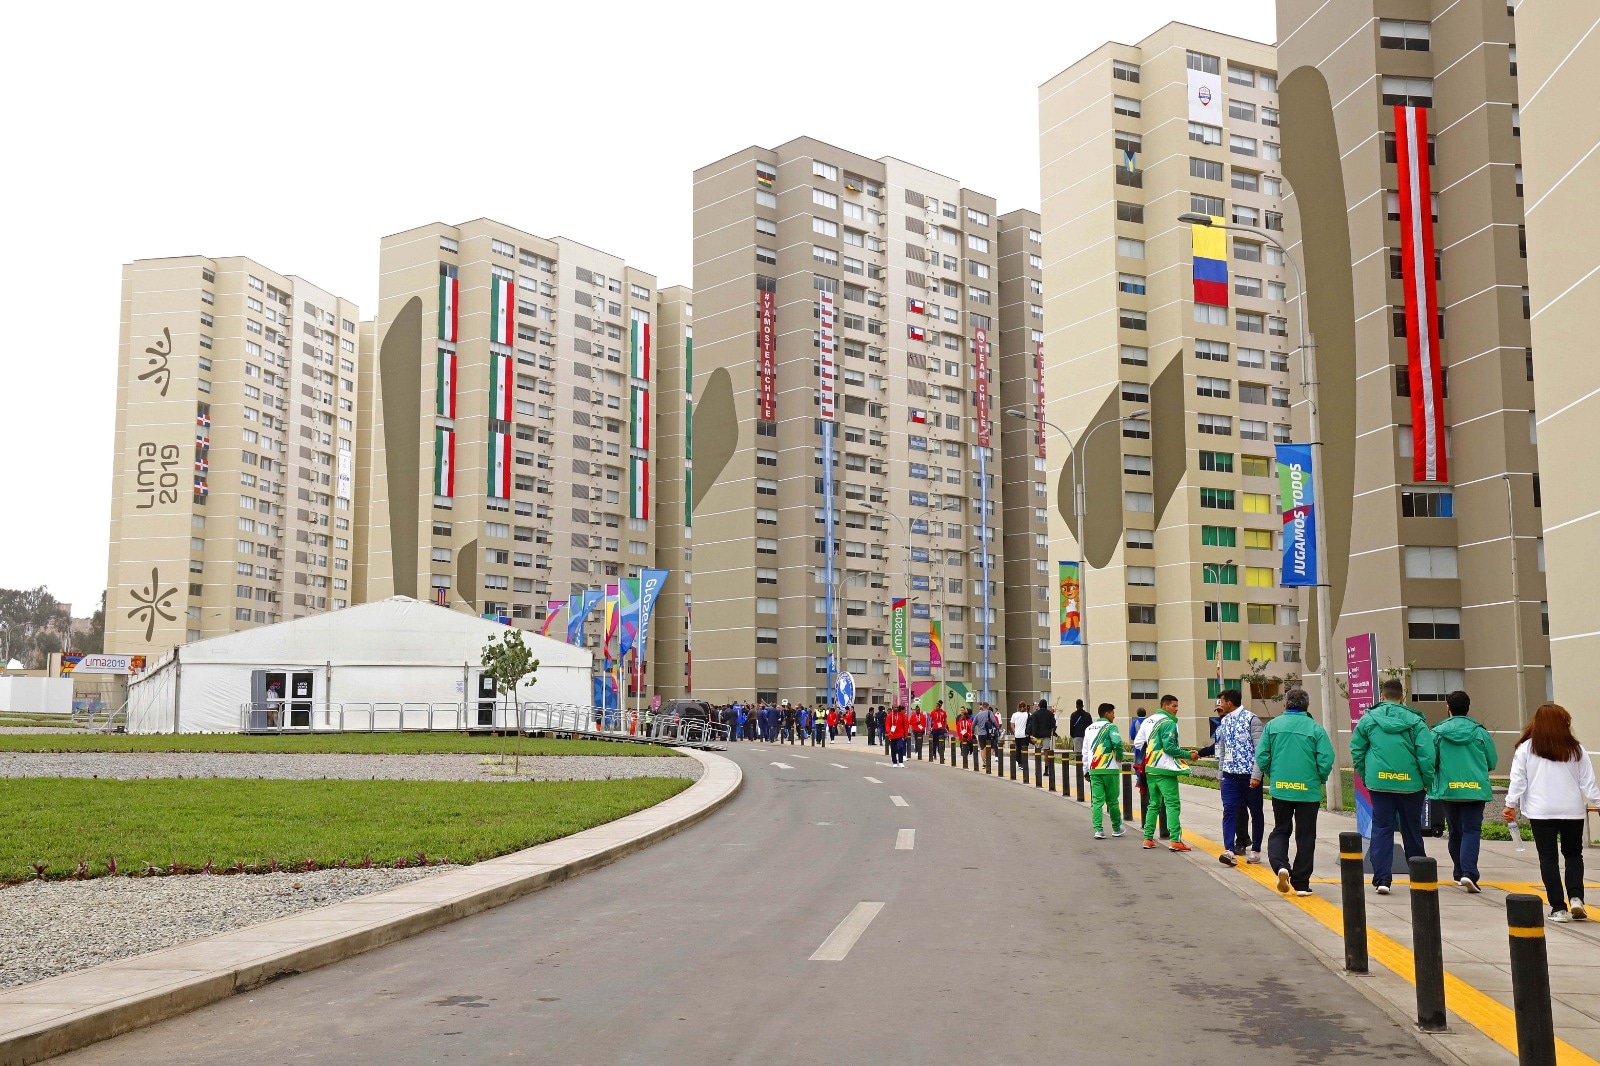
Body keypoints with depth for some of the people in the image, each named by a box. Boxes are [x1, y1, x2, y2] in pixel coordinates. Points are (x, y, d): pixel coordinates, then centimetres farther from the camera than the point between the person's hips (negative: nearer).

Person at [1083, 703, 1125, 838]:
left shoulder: (1089, 728, 14)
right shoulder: (1110, 727, -5)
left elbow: (1085, 751, 15)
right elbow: (1117, 742, -23)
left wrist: (1086, 770, 19)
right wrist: (1119, 757, -6)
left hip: (1094, 770, 4)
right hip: (1110, 769, -4)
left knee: (1096, 801, 2)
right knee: (1112, 800, 8)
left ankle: (1098, 830, -7)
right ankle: (1116, 829, 21)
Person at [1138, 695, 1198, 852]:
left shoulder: (1148, 721, 13)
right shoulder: (1169, 723, -12)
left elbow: (1139, 743, 14)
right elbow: (1169, 747, -18)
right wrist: (1188, 754, -8)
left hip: (1150, 769, 8)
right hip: (1165, 770, -8)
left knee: (1154, 804, 16)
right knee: (1173, 805, -6)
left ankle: (1148, 838, 15)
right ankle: (1175, 840, -12)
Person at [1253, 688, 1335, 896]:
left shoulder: (1273, 725, -1)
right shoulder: (1315, 728, -5)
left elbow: (1261, 756, -3)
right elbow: (1326, 759, -10)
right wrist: (1320, 779, 8)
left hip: (1280, 788, 1)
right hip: (1308, 790, -1)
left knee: (1280, 830, 17)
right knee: (1305, 836, 9)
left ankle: (1280, 865, -9)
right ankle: (1301, 883, 12)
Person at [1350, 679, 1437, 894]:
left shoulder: (1368, 719, 0)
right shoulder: (1415, 721, -5)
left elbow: (1356, 750, 3)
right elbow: (1427, 754, -9)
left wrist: (1365, 776, 13)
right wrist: (1427, 781, 2)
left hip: (1378, 783, 0)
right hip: (1410, 784, 0)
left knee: (1381, 829, 3)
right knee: (1412, 830, 16)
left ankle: (1382, 878, -7)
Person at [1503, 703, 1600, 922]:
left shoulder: (1526, 748, -2)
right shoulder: (1576, 749, 2)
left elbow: (1517, 779, -3)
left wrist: (1511, 805, 3)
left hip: (1541, 812, -1)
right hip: (1572, 811, 2)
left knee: (1548, 858, 4)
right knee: (1573, 854, 18)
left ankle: (1558, 907, 2)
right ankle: (1575, 897, 1)